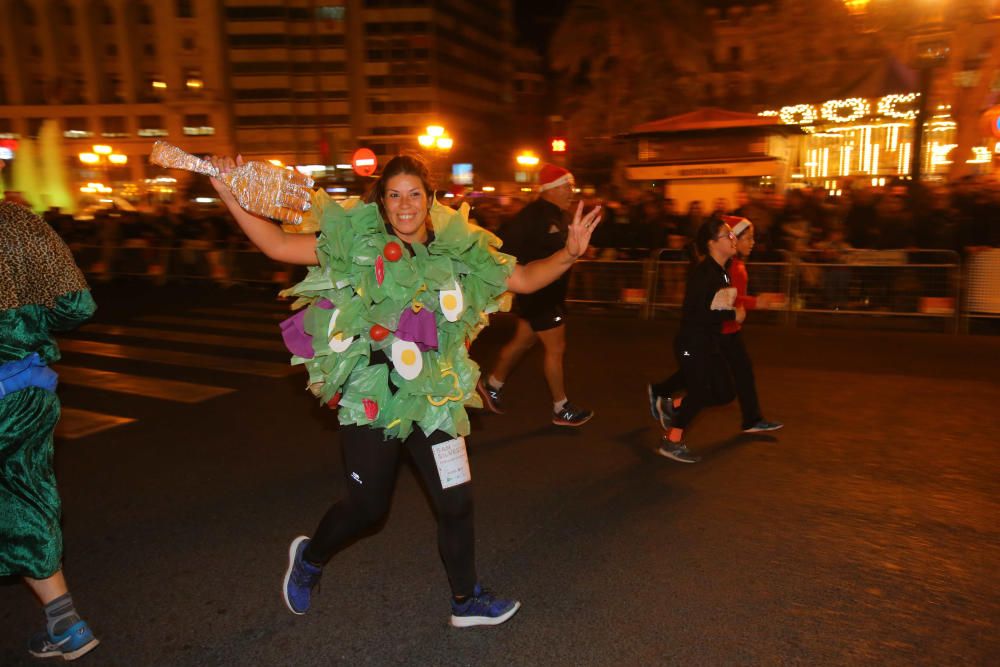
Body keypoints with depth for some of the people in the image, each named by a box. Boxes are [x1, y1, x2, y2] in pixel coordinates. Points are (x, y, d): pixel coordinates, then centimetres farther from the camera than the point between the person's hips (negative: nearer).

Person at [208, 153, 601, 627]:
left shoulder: (459, 251, 1)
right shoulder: (355, 242, -4)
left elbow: (524, 279, 7)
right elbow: (278, 245, -4)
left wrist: (570, 252, -5)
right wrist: (230, 196, -11)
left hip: (433, 399, 3)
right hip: (370, 399, -2)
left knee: (456, 502, 7)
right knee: (367, 506, 10)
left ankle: (466, 601, 31)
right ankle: (310, 557, 43)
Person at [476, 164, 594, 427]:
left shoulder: (552, 215, 10)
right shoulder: (534, 215, -21)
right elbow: (504, 245, -26)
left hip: (549, 293, 10)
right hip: (537, 294, -10)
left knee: (522, 341, 19)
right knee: (556, 348, -1)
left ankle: (492, 386, 35)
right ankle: (561, 410, 12)